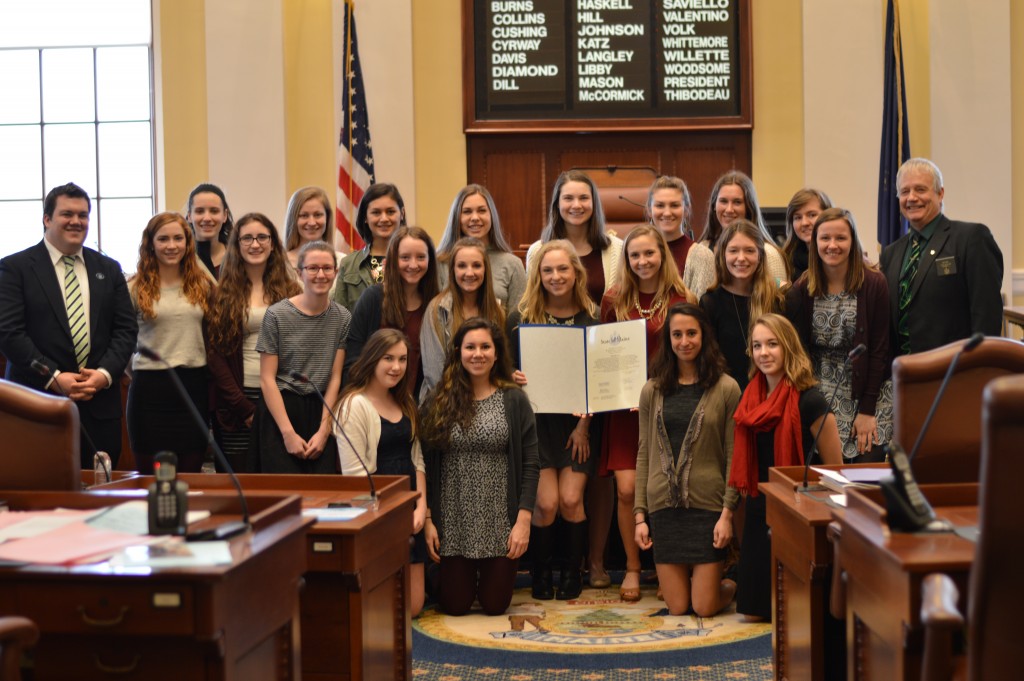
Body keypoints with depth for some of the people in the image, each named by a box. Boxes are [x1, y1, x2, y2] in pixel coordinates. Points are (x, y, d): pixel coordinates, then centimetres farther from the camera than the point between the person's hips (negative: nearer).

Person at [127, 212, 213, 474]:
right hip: (151, 386, -3)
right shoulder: (136, 288, -2)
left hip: (194, 384, 3)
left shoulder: (202, 285, 8)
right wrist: (136, 375, 0)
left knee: (191, 472, 7)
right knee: (151, 475, 3)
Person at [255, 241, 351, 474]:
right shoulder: (277, 315, -5)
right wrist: (289, 433, -12)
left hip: (322, 410, 3)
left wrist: (324, 430, -6)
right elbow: (267, 379, -7)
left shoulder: (343, 318, 4)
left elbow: (335, 378, 2)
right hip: (279, 410, -2)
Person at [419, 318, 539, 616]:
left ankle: (491, 575, 39)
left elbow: (529, 464, -3)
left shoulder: (514, 400, -1)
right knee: (456, 606, 5)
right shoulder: (438, 402, 0)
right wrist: (427, 519, -3)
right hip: (452, 521, 1)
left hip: (500, 521, 0)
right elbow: (426, 465, 2)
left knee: (495, 605, 6)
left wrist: (523, 520, -10)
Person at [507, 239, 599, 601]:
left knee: (571, 499, -9)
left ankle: (573, 572, 13)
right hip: (537, 419, 0)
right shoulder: (521, 319, 0)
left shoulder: (592, 319, 2)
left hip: (578, 422, 1)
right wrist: (515, 379, -20)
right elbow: (508, 371, 4)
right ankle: (540, 573, 11)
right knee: (546, 502, -11)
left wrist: (584, 425, -7)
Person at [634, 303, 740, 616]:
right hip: (664, 505, 3)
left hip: (707, 503, -2)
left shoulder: (726, 389, -2)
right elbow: (644, 454, 8)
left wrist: (727, 513, -10)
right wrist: (639, 514, 3)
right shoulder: (653, 391, 7)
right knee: (677, 607, 3)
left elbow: (734, 456, -3)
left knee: (704, 607, -2)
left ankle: (732, 584, 30)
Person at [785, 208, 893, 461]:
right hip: (821, 397, 1)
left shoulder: (874, 284, -6)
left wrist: (867, 410, -10)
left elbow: (879, 349, -6)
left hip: (868, 390, -1)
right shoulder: (800, 291, 0)